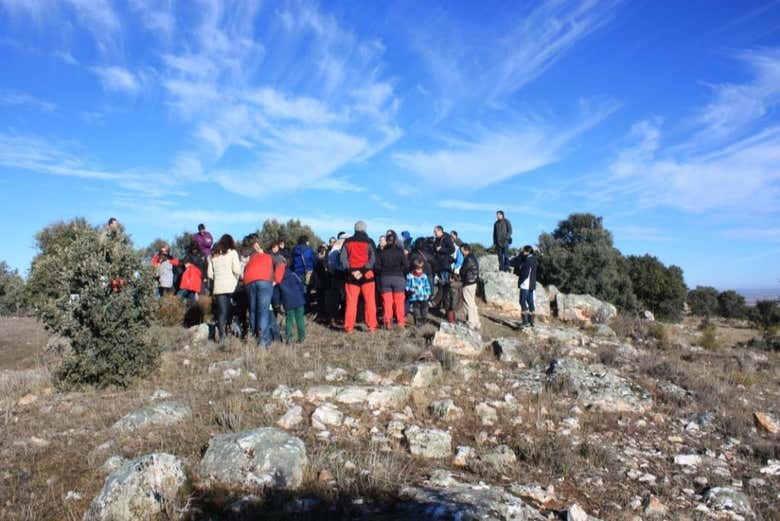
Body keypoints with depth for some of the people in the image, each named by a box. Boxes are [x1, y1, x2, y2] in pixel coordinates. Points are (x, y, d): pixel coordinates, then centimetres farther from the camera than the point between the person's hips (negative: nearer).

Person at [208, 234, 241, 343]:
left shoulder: (213, 254, 14)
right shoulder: (232, 252, 2)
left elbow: (210, 273, 12)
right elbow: (237, 270, -9)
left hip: (218, 287, 3)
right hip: (231, 286, -3)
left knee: (222, 312, 2)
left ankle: (222, 337, -7)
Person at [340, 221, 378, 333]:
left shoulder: (347, 242, 8)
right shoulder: (369, 242, 1)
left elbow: (343, 258, -1)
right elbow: (373, 259, -9)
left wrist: (351, 271, -6)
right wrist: (363, 270, -13)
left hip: (351, 275, 2)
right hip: (366, 275, -2)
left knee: (351, 302, 5)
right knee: (369, 301, 3)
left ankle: (349, 327, 5)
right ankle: (371, 326, 3)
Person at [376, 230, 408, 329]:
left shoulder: (381, 251, 0)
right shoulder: (400, 250, -4)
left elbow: (377, 266, -2)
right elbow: (405, 265, -4)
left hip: (385, 278, 1)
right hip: (398, 277, -1)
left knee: (387, 301, 5)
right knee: (399, 301, 5)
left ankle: (388, 323, 5)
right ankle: (401, 322, 8)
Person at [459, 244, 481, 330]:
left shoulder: (469, 259, -20)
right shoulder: (473, 257, 11)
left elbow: (463, 271, -15)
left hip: (468, 284, -10)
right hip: (473, 283, 10)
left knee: (469, 304, -2)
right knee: (473, 304, 18)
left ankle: (471, 324, 3)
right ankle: (476, 323, 25)